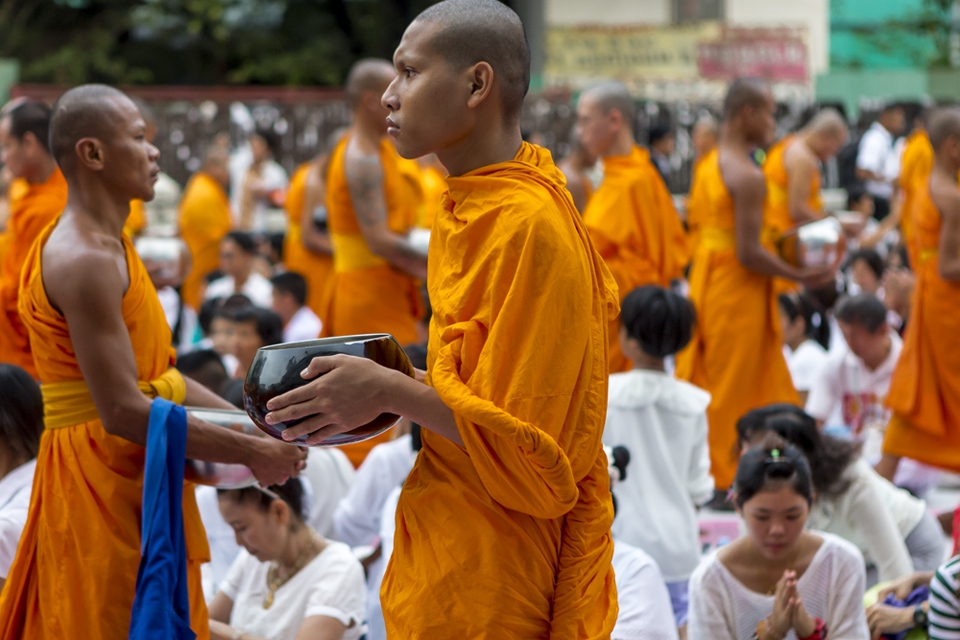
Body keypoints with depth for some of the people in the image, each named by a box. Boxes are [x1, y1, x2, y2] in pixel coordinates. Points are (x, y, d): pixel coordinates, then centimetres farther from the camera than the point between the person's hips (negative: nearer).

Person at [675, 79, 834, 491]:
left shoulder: (709, 164, 9)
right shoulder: (748, 176, -19)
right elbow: (748, 253, -22)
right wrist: (800, 276, -11)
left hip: (707, 282, 9)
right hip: (738, 289, -9)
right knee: (733, 384, 2)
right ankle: (724, 481, 11)